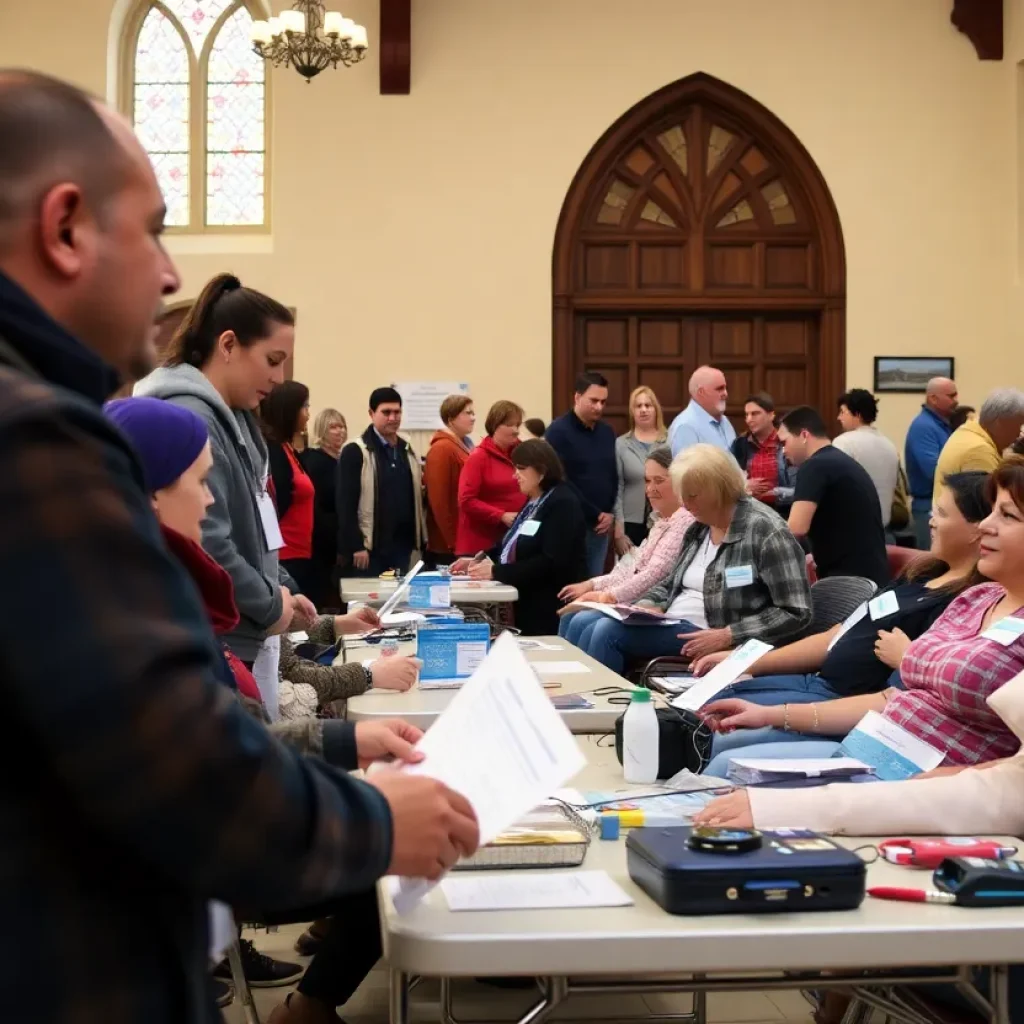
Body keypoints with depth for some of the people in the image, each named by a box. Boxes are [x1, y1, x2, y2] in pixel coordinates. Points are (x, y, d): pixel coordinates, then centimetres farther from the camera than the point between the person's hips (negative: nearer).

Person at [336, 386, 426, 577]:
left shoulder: (408, 451, 15)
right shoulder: (355, 451, -5)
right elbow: (346, 504, -11)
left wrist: (419, 541, 11)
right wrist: (355, 546, -16)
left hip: (402, 546, 6)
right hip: (370, 547, -6)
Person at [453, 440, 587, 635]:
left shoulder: (562, 504, -14)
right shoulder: (532, 503, 17)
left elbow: (551, 562, -23)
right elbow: (513, 545, 17)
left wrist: (497, 572, -24)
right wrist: (480, 561, 0)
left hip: (549, 609, -9)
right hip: (526, 602, 9)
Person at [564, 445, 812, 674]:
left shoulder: (765, 531, -13)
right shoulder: (699, 528, 11)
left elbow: (796, 613, -16)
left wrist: (727, 636, -23)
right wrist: (644, 606, 0)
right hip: (671, 626, 8)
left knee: (608, 632, -22)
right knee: (591, 631, -10)